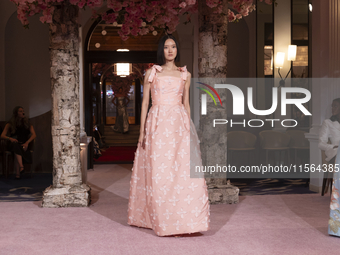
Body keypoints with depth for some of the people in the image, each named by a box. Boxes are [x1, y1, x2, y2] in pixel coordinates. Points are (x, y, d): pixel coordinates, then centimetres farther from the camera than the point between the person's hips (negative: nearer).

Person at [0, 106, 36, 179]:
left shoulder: (27, 124, 14)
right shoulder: (10, 124, 12)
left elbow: (34, 135, 2)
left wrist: (27, 143, -16)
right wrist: (10, 138, -20)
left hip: (24, 144, 1)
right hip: (13, 145, -1)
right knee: (16, 146, -40)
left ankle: (17, 173, -39)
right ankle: (21, 167, -54)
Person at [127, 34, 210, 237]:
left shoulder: (185, 75, 12)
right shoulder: (151, 73, 8)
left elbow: (186, 104, 14)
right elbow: (145, 102, 6)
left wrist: (189, 128, 6)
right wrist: (142, 130, -1)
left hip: (179, 123, 1)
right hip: (157, 123, -1)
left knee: (182, 170, -5)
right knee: (157, 172, -1)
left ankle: (181, 220, 2)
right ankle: (160, 220, 10)